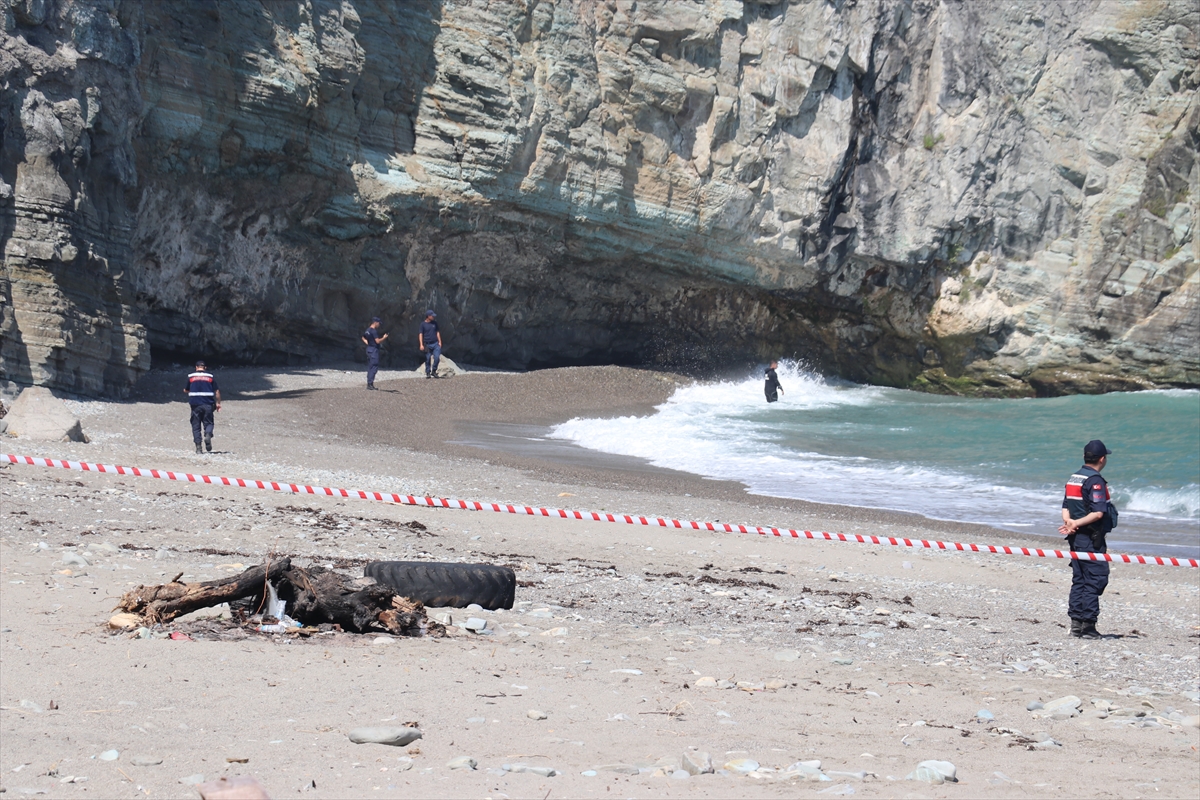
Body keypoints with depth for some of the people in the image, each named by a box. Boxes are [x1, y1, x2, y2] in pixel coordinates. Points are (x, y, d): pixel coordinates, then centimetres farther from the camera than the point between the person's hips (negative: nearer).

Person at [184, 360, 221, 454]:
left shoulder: (191, 376, 6)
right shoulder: (210, 376, 6)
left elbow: (186, 390, 15)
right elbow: (217, 391, 4)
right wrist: (218, 403, 14)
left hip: (195, 403, 0)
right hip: (208, 404, 0)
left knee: (196, 425, 7)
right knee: (208, 422, 10)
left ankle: (198, 446, -1)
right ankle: (208, 435, -22)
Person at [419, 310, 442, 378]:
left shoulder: (434, 323, 10)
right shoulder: (423, 324, 0)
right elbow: (421, 334, -1)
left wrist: (440, 342, 9)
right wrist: (421, 345, -9)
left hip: (435, 344, 2)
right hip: (427, 344, -2)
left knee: (437, 357, -11)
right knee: (428, 359, 0)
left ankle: (434, 371, 6)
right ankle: (428, 373, 12)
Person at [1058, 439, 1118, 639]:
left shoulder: (1073, 478, 13)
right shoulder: (1095, 481, -15)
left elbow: (1066, 506, 9)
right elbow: (1098, 513, -23)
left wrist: (1069, 522, -8)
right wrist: (1077, 523, -18)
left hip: (1076, 538, 9)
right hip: (1091, 539, -9)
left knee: (1078, 580, 12)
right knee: (1095, 580, -5)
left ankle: (1076, 623, 12)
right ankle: (1088, 625, -6)